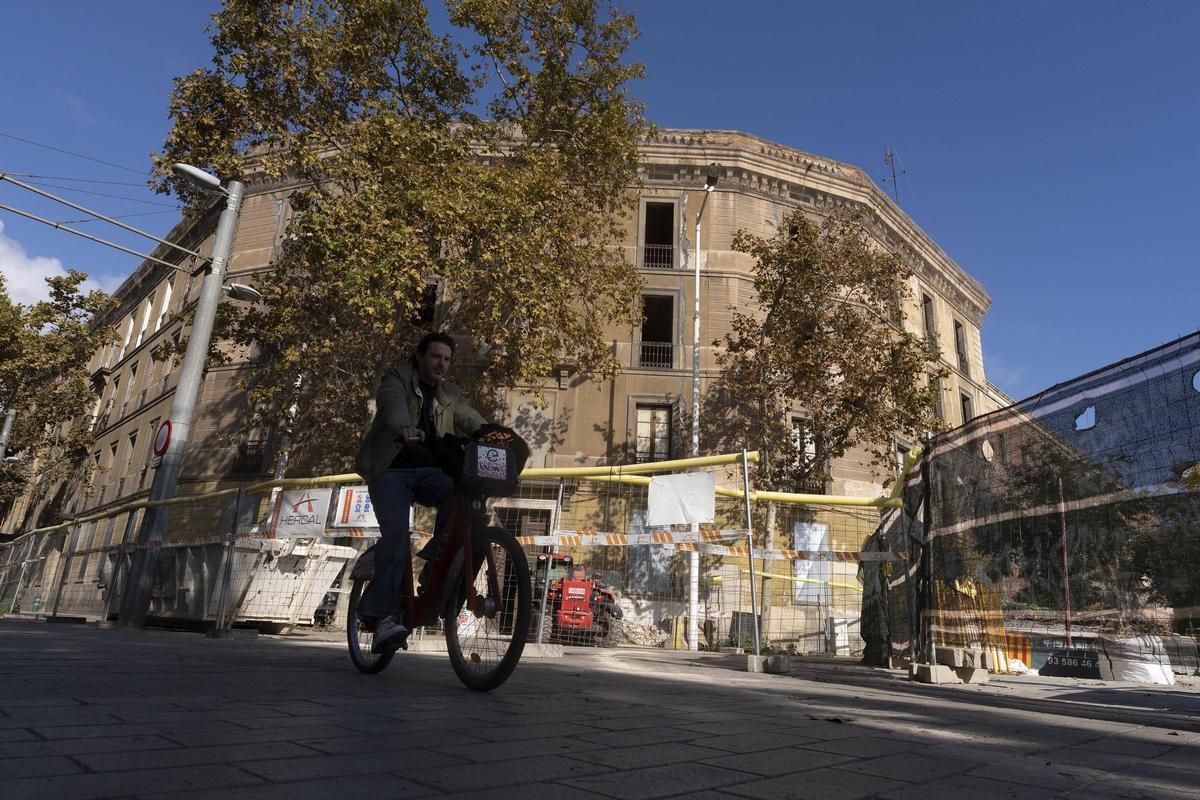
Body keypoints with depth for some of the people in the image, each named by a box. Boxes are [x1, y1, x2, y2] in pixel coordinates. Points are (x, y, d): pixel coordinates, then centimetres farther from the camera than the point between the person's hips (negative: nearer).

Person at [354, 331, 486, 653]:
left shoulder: (451, 395, 19)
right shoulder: (396, 378, 5)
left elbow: (474, 422, 7)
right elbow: (393, 403, -17)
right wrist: (404, 428, -41)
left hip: (428, 471, 4)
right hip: (391, 470, -3)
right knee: (396, 533, -23)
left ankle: (436, 559, -13)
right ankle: (383, 617, -20)